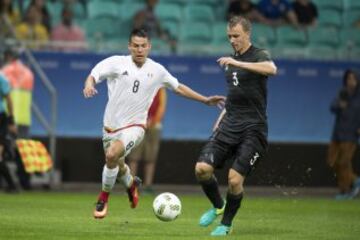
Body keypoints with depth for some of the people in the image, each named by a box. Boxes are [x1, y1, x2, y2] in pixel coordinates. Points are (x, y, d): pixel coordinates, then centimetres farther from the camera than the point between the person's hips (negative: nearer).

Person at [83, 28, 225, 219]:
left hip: (134, 126, -2)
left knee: (112, 154, -28)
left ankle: (103, 198, -7)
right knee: (118, 168, 16)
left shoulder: (157, 71, 2)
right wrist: (89, 85, -35)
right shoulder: (117, 63, -5)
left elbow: (178, 87, 17)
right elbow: (93, 76, -11)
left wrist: (205, 100, 17)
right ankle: (131, 184, 54)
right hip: (111, 125, 2)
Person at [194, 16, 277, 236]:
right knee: (202, 168, -9)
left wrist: (237, 63, -35)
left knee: (235, 179, -13)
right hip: (229, 126, 6)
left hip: (253, 129, -6)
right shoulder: (231, 60, 16)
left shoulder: (259, 56, -7)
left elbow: (271, 69, -33)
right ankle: (218, 206, 18)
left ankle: (226, 224, 10)